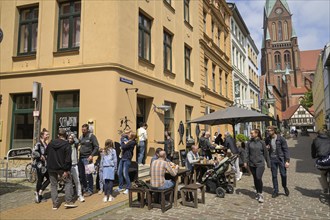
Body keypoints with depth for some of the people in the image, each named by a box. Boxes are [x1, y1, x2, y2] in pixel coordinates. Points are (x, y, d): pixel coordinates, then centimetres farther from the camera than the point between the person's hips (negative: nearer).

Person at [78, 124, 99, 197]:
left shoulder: (91, 136, -5)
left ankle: (90, 190, 7)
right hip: (81, 157, 6)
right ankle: (85, 188, 24)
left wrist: (91, 155, -15)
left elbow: (96, 147, -8)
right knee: (81, 174, 9)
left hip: (87, 158, -6)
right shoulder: (81, 137, 14)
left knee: (88, 174, -4)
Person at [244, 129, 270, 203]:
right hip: (252, 164, 3)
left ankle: (260, 194, 3)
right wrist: (245, 161, -8)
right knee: (255, 179, 11)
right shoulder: (249, 143, 2)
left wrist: (268, 163, 7)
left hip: (260, 163, -3)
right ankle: (257, 192, 28)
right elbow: (247, 152, 1)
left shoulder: (261, 142, -1)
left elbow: (266, 153, 4)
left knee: (259, 178, -13)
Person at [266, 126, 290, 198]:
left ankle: (285, 187, 27)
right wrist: (266, 148, -8)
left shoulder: (281, 139, -9)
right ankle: (275, 191, 20)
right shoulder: (268, 139, 3)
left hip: (281, 159, -3)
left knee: (283, 174, -2)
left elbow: (286, 149, -9)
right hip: (272, 159, 4)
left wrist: (287, 161, -14)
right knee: (274, 176, 8)